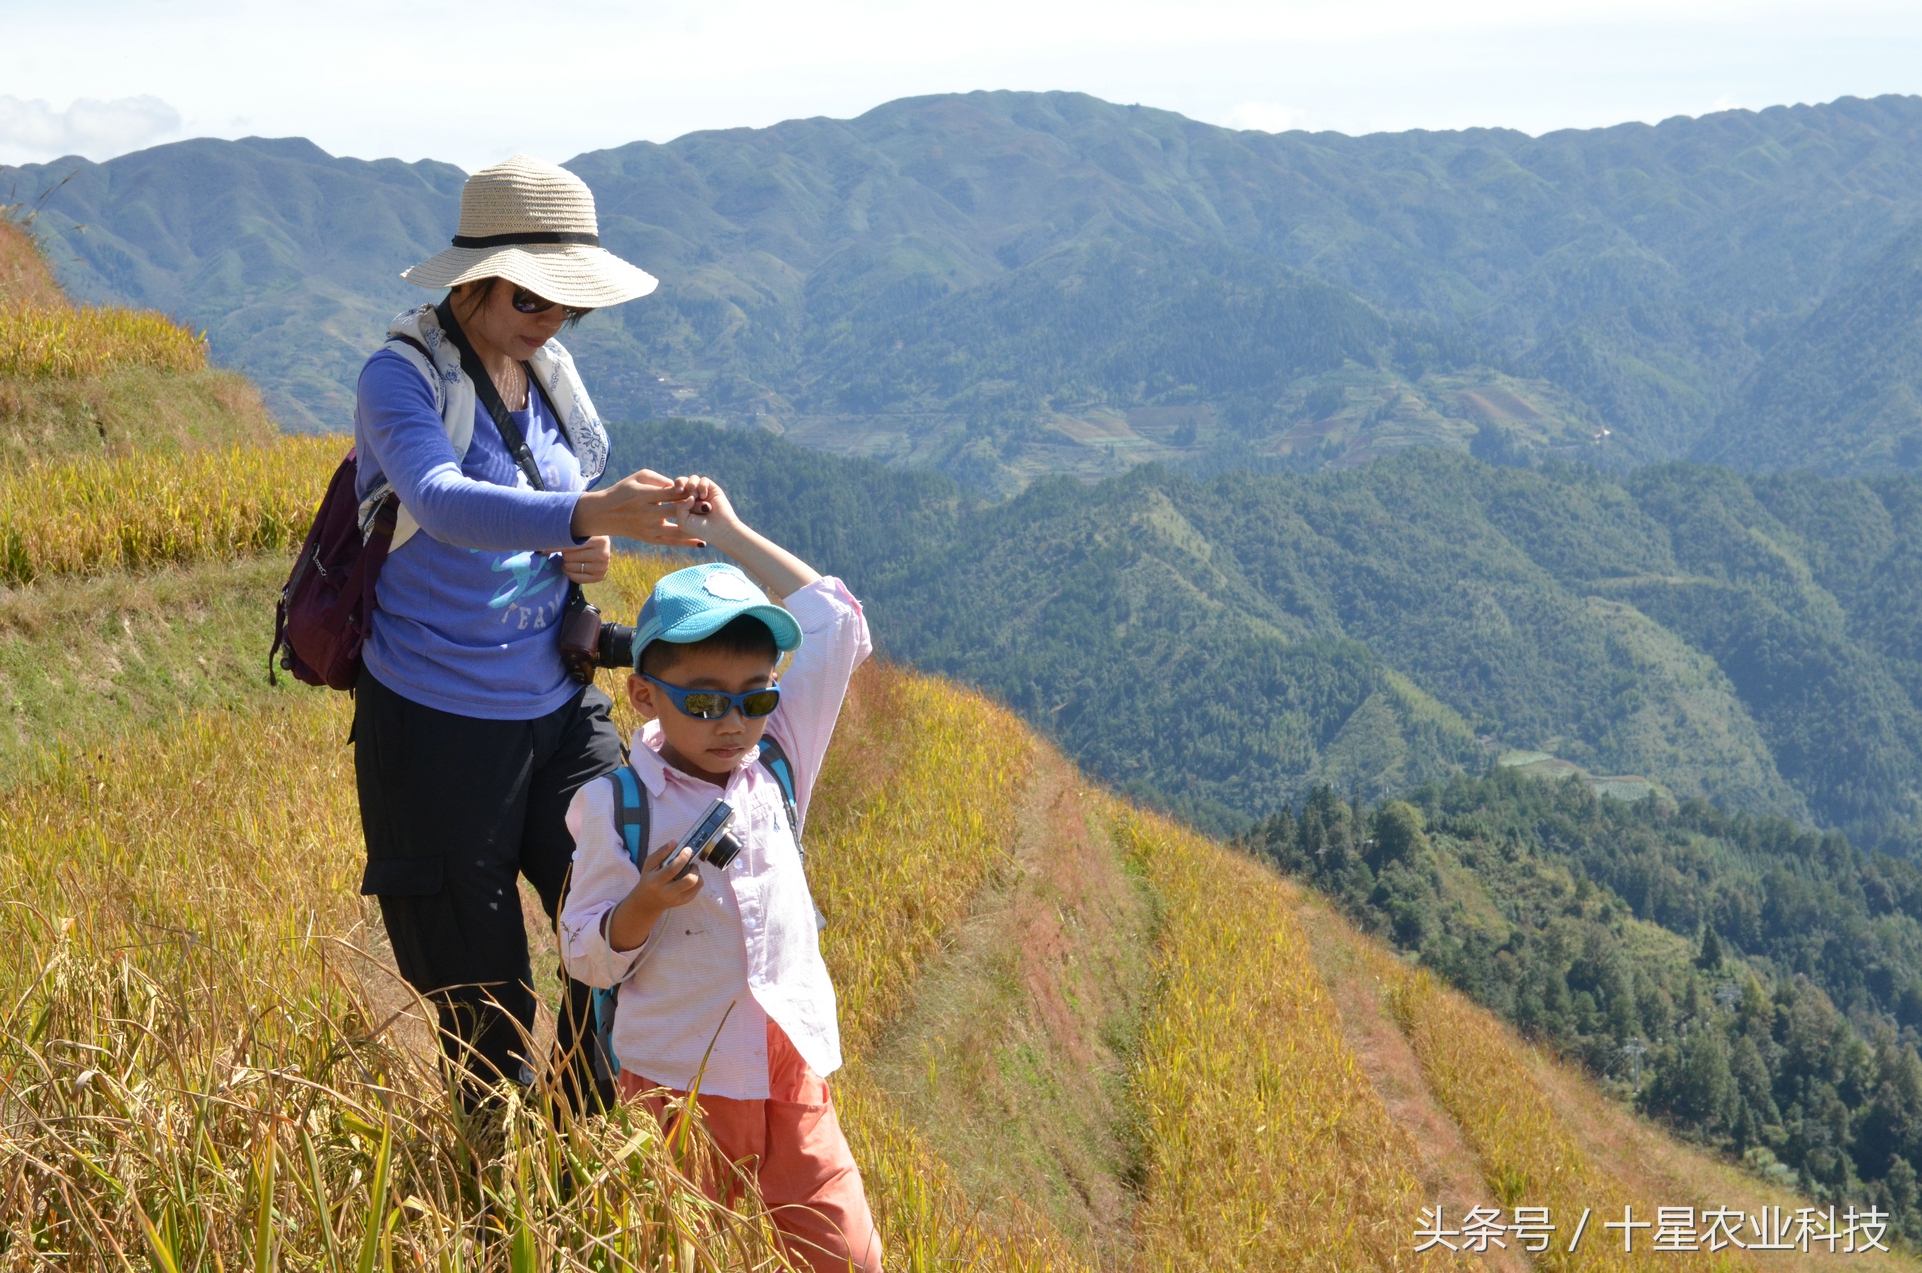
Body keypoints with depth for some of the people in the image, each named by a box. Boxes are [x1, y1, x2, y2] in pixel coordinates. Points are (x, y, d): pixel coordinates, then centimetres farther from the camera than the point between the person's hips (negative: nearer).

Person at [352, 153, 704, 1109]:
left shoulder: (548, 371, 5)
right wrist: (587, 514, -50)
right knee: (483, 995, 4)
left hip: (557, 706, 6)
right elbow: (444, 504, -35)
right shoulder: (401, 378, -15)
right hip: (439, 722, -6)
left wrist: (588, 551, -3)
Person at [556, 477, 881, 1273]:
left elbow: (836, 625, 3)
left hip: (795, 1078, 3)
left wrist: (729, 535, 4)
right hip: (678, 1088, -3)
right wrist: (642, 906, -23)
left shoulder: (778, 767, 2)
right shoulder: (617, 808, -9)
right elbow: (587, 960, -4)